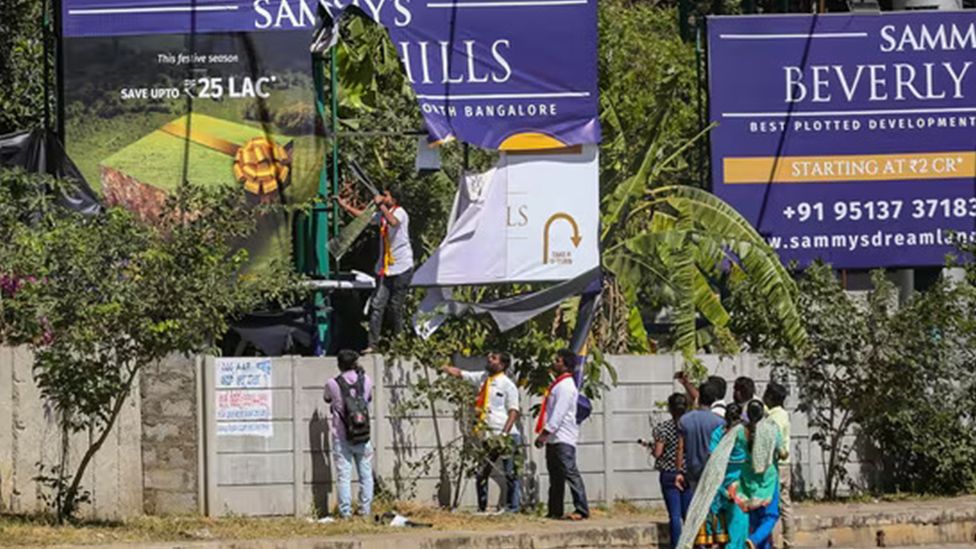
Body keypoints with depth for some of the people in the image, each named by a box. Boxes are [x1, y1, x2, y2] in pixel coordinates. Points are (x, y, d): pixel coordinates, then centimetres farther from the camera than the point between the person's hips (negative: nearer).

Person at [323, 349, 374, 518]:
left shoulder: (332, 384, -8)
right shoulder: (365, 381, -1)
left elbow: (328, 399, 11)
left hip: (341, 437, -2)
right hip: (363, 436, 2)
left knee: (343, 475, 0)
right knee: (366, 474, 10)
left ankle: (345, 512, -3)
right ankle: (365, 510, 11)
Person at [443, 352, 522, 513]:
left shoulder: (508, 385, -8)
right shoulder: (482, 378, 10)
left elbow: (513, 412, -12)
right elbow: (458, 373, 14)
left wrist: (504, 434, -21)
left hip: (507, 437, -7)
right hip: (487, 436, 7)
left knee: (511, 475, -4)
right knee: (480, 474, 10)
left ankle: (513, 509, -2)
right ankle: (481, 508, 17)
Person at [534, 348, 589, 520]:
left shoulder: (566, 386, -13)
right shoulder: (558, 384, 19)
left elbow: (559, 413, -20)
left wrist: (545, 433, -21)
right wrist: (544, 434, 19)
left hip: (563, 438, -10)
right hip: (553, 438, 10)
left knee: (570, 473, -13)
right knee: (555, 477, 12)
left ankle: (581, 510, -15)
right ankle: (555, 511, 16)